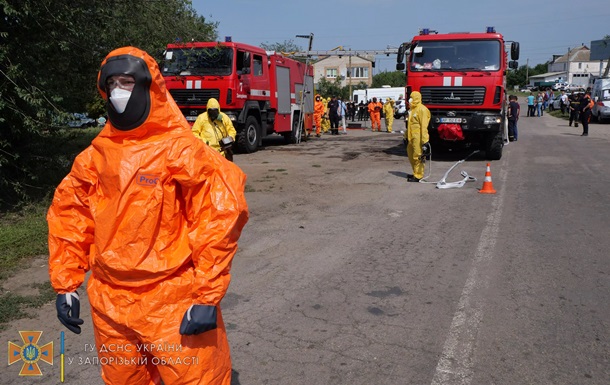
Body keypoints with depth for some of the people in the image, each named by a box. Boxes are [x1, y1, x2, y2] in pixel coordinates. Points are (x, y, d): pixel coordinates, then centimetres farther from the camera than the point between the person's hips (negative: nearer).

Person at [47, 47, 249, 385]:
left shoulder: (180, 149, -12)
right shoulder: (96, 154, 3)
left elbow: (220, 214, -15)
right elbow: (68, 216, 12)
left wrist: (207, 296, -16)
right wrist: (65, 283, 10)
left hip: (175, 304, -5)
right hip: (109, 305, 5)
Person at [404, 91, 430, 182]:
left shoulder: (422, 109, -13)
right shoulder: (412, 109, 16)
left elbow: (424, 126, -19)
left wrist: (425, 141, -22)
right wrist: (406, 136, 24)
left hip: (418, 137, -10)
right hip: (411, 137, 10)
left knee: (417, 156, -4)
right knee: (411, 155, 17)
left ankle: (418, 176, 5)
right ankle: (416, 173, 31)